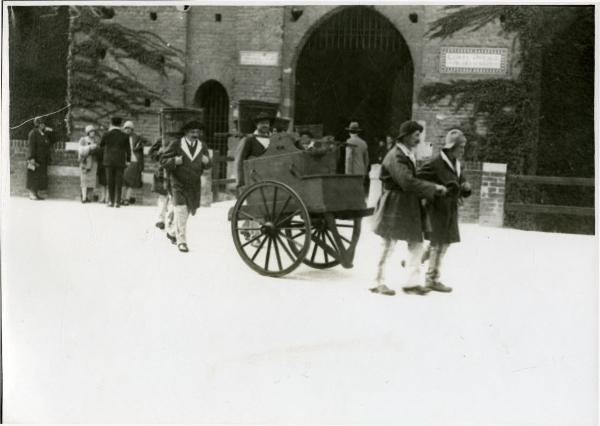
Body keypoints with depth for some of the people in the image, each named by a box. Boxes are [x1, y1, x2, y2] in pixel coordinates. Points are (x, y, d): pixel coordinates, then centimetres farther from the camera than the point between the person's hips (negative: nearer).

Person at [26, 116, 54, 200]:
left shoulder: (44, 133, 14)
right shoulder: (33, 133, -9)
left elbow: (51, 142, 20)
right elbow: (32, 146, -15)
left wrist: (49, 133, 7)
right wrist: (32, 158, -20)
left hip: (43, 160, 8)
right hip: (36, 159, -8)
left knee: (41, 176, 8)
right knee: (34, 176, -5)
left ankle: (36, 193, 14)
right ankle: (32, 194, 0)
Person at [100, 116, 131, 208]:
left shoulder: (107, 134, -1)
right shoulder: (124, 136, 1)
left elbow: (101, 145, 11)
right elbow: (128, 149, 3)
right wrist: (128, 160, 11)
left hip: (108, 160, 0)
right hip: (120, 161, 0)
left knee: (110, 181, 4)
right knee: (118, 181, 1)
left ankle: (111, 201, 3)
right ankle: (117, 201, -2)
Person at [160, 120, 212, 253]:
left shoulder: (202, 146, 4)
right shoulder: (176, 145, -7)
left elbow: (208, 166, 10)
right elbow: (163, 161, -5)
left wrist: (206, 161, -13)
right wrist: (175, 161, -23)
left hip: (194, 185, 4)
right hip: (178, 183, -4)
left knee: (187, 211, 13)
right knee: (180, 211, -10)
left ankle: (172, 232, 36)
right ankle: (181, 240, 0)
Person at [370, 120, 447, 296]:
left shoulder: (409, 154, 11)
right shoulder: (395, 156, -18)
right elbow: (407, 182, -27)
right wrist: (434, 188, -22)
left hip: (410, 206, 9)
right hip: (395, 206, -9)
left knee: (416, 243, 7)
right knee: (388, 244, 1)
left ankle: (412, 282, 13)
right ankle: (378, 282, 14)